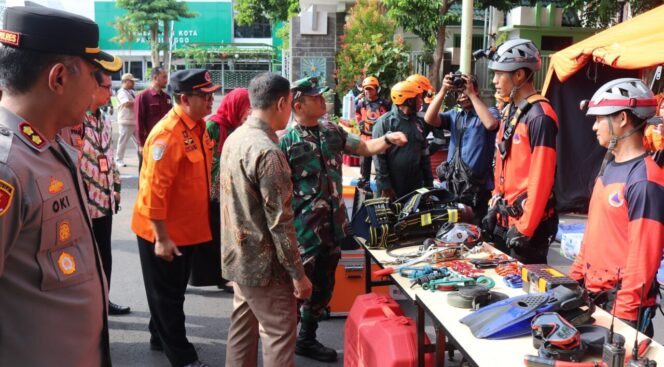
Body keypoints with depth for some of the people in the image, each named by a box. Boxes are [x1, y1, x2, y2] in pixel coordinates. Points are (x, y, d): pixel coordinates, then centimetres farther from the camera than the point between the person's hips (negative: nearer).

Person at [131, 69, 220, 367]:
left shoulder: (198, 126, 5)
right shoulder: (167, 134, -23)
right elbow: (155, 190, -25)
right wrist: (161, 237, -24)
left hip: (186, 227, 9)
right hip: (163, 232, -9)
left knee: (175, 291, 22)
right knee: (166, 295, 7)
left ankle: (161, 338, 40)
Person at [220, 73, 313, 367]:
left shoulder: (234, 139, 5)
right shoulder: (267, 152, -23)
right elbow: (280, 221, -23)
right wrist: (297, 273, -16)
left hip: (238, 255, 9)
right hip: (262, 262, -9)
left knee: (242, 326, 19)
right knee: (280, 334, 2)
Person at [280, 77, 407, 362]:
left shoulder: (333, 131, 8)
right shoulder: (286, 141, -12)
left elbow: (364, 148, 15)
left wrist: (387, 139, -5)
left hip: (332, 225, 7)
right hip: (303, 230, -7)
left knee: (322, 288, 18)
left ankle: (307, 339, 35)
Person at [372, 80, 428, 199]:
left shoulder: (417, 122, 13)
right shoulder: (385, 122, -8)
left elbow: (424, 153, 17)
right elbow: (378, 155, -12)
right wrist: (384, 185, -15)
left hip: (415, 186, 6)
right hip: (392, 187, -6)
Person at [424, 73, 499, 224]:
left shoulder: (490, 112, 1)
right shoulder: (454, 115, 12)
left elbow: (491, 124, -23)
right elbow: (429, 119, -3)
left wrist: (471, 94, -18)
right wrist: (443, 90, -11)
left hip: (478, 186, -4)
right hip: (453, 184, 4)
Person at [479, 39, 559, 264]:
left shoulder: (540, 116, -18)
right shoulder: (509, 111, 10)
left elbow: (541, 178, -21)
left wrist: (525, 228, -20)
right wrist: (495, 208, 14)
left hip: (528, 222, -9)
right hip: (504, 219, 9)